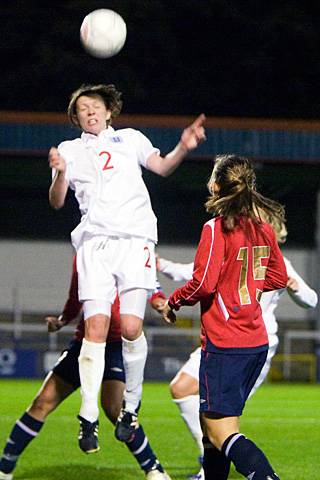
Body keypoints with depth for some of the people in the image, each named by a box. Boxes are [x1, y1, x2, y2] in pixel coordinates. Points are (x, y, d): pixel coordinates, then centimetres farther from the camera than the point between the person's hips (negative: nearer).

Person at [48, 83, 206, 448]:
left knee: (130, 326, -13)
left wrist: (183, 148, -10)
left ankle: (131, 406, 5)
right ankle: (88, 415, -13)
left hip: (135, 239, 0)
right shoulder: (70, 150, 19)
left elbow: (162, 167, 9)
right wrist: (60, 174, -10)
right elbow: (57, 202, 10)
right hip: (94, 241, 0)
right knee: (95, 326, -13)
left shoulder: (130, 138, 20)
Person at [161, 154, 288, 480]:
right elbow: (279, 278, 20)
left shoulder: (217, 228, -13)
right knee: (211, 425, 19)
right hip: (257, 343, 8)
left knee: (222, 433, -10)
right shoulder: (263, 227, 9)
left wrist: (173, 301, -1)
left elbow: (203, 283, -18)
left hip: (224, 345, -8)